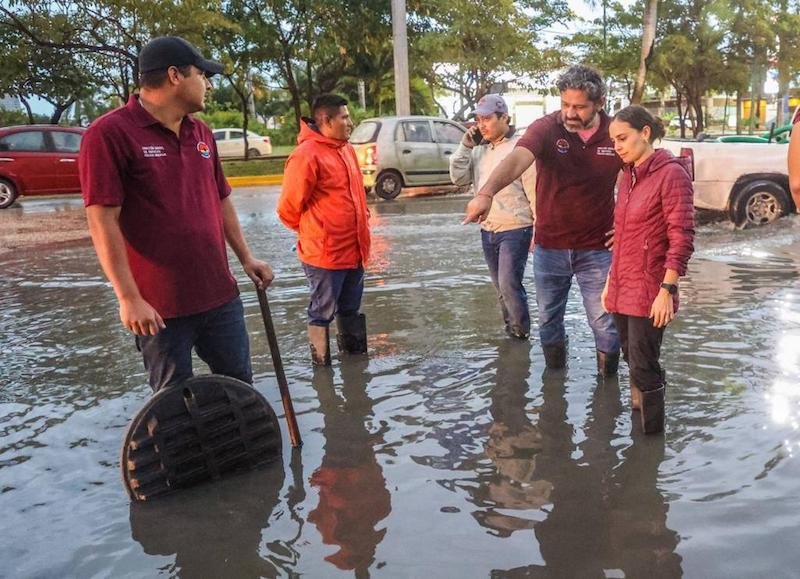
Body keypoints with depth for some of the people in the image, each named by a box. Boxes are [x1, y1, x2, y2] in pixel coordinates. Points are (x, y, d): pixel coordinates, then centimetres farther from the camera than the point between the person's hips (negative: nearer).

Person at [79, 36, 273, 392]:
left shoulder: (201, 134, 11)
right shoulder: (109, 134, -11)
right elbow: (103, 221, -15)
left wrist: (245, 258, 14)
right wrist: (129, 298, -18)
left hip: (220, 296, 6)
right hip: (160, 308, -6)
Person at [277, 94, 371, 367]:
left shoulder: (347, 149, 10)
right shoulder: (307, 155, -16)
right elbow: (289, 208, -12)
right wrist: (313, 233, 2)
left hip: (354, 249, 8)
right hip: (325, 252, -8)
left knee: (350, 308, 20)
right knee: (323, 312, 5)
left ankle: (353, 351, 35)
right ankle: (321, 364, 18)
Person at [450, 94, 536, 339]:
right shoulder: (479, 151, 10)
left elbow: (535, 193, -13)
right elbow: (458, 177, 4)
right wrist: (466, 145, -3)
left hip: (515, 230, -7)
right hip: (487, 231, 7)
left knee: (509, 284, -10)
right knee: (501, 287, 14)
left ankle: (521, 332, 7)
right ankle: (511, 329, 27)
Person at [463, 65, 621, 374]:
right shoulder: (547, 128, -13)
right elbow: (517, 159, -32)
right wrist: (486, 193, -50)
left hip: (596, 248, 0)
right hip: (549, 246, 1)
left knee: (605, 324, 5)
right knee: (549, 320, 17)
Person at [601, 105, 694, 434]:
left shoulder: (671, 173, -11)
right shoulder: (628, 176, 12)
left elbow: (682, 237, -15)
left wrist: (667, 290, -19)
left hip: (649, 292, -7)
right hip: (622, 290, 7)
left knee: (644, 369, -3)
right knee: (633, 361, 15)